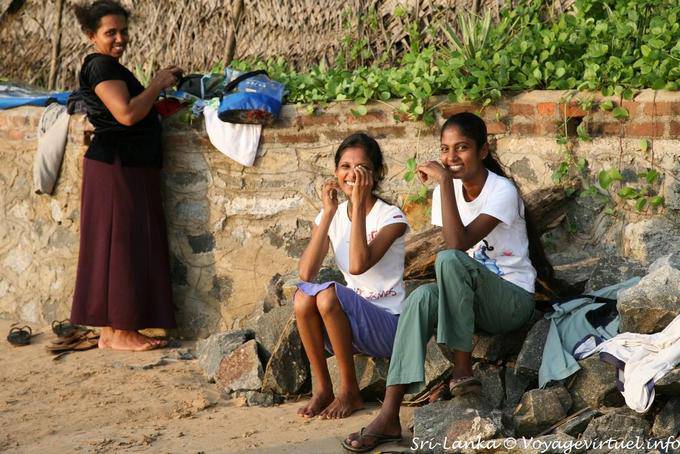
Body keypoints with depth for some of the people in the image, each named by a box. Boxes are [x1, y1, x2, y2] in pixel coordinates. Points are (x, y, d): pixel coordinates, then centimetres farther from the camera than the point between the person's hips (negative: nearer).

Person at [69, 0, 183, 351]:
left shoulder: (110, 66, 19)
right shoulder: (101, 65, -13)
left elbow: (133, 110, 23)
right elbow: (127, 114, -23)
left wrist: (158, 91, 11)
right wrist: (158, 85, -11)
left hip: (130, 167, 10)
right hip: (115, 167, -10)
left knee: (125, 246, 10)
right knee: (121, 244, -6)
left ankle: (112, 330, 15)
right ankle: (119, 332, -1)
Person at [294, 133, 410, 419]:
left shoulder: (391, 217, -8)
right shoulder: (330, 217, 6)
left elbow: (358, 265, -27)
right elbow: (306, 273, -11)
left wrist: (359, 205, -22)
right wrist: (329, 213, -13)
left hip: (389, 325, -4)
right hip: (349, 325, 4)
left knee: (329, 295, -30)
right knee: (303, 296, -24)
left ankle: (349, 392, -15)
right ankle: (322, 388, -12)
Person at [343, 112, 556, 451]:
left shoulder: (502, 191, -16)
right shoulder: (447, 191, 4)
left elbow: (458, 243, -30)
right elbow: (451, 244, 10)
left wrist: (444, 180, -29)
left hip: (513, 299, -6)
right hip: (470, 299, 6)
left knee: (450, 260, -32)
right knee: (421, 298, -27)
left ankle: (463, 369, -21)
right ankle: (389, 416, -35)